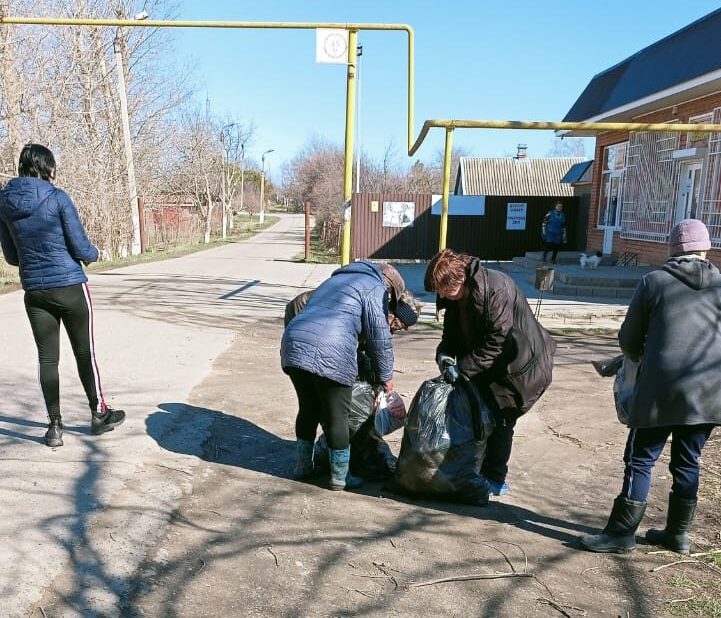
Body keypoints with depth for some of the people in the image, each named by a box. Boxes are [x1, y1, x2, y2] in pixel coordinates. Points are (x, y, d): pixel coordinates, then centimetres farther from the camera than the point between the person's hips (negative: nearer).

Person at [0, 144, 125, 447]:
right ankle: (99, 413, 23)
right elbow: (81, 248, -11)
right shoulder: (57, 198, -11)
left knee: (47, 357, 10)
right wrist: (94, 253, 11)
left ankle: (54, 425, 14)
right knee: (84, 352, 10)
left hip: (34, 291, 4)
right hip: (70, 287, -4)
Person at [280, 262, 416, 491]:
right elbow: (379, 337, 4)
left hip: (293, 344, 7)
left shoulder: (335, 280, 32)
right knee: (337, 417, 7)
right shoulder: (375, 288, 9)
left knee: (308, 409, 22)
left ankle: (303, 466, 34)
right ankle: (340, 477, 19)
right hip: (331, 355, -7)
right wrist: (386, 377, 17)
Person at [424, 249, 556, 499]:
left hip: (520, 365, -8)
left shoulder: (496, 289, -31)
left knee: (499, 420, -2)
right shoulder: (455, 296, -6)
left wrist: (463, 367, -29)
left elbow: (498, 341, -31)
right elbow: (453, 329, 5)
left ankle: (495, 478, 15)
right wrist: (444, 353, -15)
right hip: (489, 365, 8)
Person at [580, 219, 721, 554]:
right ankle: (678, 533, 27)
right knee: (687, 462, 16)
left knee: (641, 460, 4)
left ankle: (622, 532, 10)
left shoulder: (653, 281, -1)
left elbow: (628, 339, 4)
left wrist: (640, 358, 25)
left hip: (662, 389, -4)